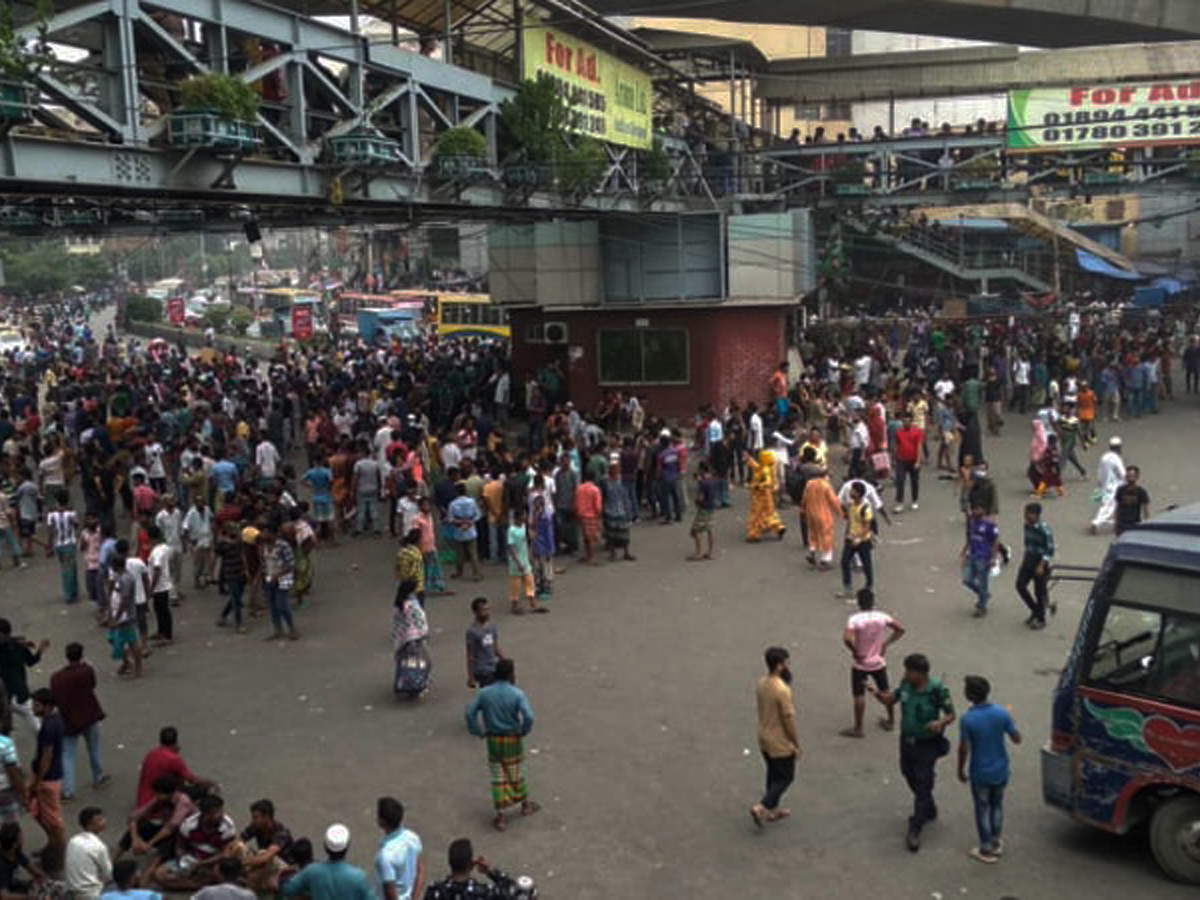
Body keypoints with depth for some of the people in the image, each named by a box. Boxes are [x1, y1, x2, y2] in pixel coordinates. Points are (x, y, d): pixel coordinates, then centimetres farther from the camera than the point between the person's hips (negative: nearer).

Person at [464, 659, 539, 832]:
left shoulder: (484, 693, -6)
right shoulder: (517, 694, -16)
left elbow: (470, 713, -7)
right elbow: (528, 717, -24)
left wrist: (479, 732, 3)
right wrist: (523, 732, -6)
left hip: (493, 740, 2)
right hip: (512, 740, -2)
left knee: (498, 778, 10)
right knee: (516, 774, 18)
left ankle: (500, 817, 10)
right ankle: (525, 805, 37)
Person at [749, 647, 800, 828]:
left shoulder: (761, 683, -2)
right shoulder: (782, 690, -28)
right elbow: (788, 720, -23)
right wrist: (797, 745, -12)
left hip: (764, 740, 8)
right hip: (780, 744, -8)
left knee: (773, 774, 22)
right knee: (786, 777, 8)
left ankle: (773, 809, 33)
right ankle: (762, 807, 0)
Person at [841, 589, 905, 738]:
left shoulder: (855, 619, -21)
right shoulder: (881, 616, -8)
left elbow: (847, 639, -34)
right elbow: (900, 629, -3)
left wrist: (855, 652, -19)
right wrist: (886, 643, 1)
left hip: (860, 664, -4)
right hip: (879, 662, 4)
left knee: (859, 695, 6)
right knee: (885, 691, 21)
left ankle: (858, 728, 13)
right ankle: (891, 721, 34)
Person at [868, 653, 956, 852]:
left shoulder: (937, 690, -22)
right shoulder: (906, 685, -7)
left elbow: (951, 715, -12)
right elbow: (890, 701, 5)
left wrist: (941, 722, -34)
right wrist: (877, 693, -16)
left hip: (927, 745, -6)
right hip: (906, 741, 6)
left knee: (923, 787, -1)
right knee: (912, 779, 22)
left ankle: (914, 831, 5)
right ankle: (929, 811, 47)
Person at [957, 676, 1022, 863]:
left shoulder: (967, 719, -23)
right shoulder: (1002, 713, -14)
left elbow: (964, 749, -17)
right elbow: (1017, 739, -6)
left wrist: (961, 770, -1)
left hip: (980, 773, -3)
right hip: (1000, 770, 3)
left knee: (982, 809, 13)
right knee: (997, 806, 22)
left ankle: (986, 849, 23)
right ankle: (996, 843, 35)